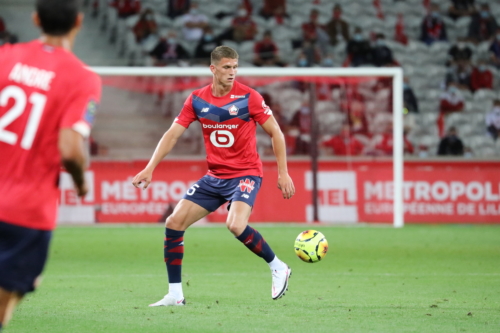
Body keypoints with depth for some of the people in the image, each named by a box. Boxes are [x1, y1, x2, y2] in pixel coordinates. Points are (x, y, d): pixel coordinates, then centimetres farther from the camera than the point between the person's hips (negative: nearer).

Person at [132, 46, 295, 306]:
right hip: (214, 176, 5)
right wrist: (149, 169, -7)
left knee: (236, 225, -30)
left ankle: (278, 268, -7)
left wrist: (283, 173, -8)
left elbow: (275, 132, -4)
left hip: (246, 174, -5)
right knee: (174, 223, -4)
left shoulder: (248, 97, -11)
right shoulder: (197, 99, 0)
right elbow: (172, 134, 2)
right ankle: (175, 294, 4)